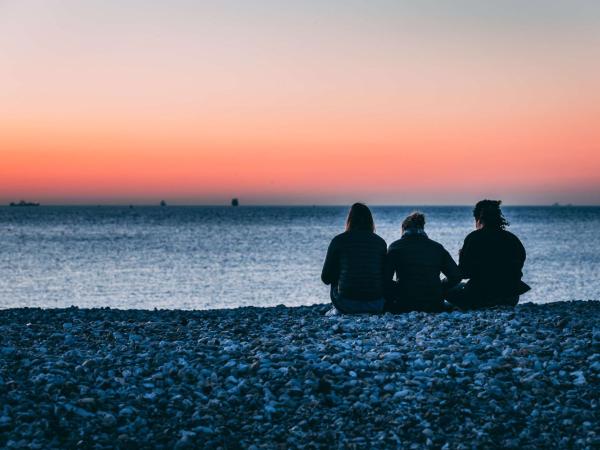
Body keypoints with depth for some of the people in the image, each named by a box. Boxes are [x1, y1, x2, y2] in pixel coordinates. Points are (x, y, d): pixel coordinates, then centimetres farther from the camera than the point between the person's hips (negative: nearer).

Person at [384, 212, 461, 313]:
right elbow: (456, 276, 3)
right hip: (434, 307, 2)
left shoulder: (395, 247, 0)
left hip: (404, 307, -2)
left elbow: (386, 279, -8)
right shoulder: (437, 247, 7)